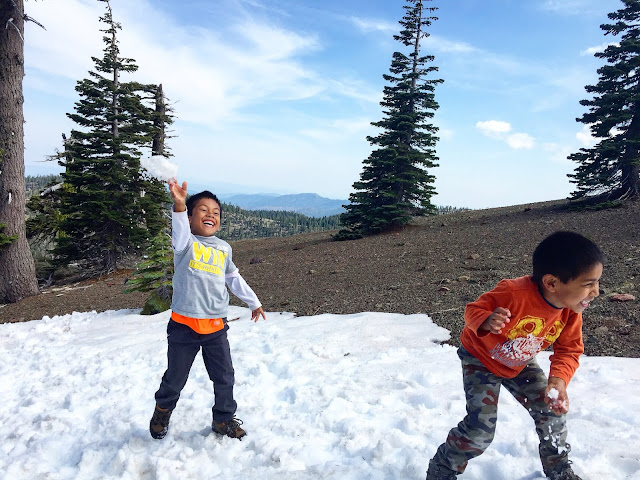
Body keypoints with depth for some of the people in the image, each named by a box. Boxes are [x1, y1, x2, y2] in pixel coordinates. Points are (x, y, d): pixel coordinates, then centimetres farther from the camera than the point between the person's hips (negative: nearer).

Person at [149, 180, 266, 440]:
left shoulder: (224, 248, 7)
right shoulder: (186, 243, -8)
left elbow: (234, 278, 21)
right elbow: (180, 235, -34)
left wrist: (253, 302, 28)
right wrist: (179, 206, -53)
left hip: (216, 326, 4)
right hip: (184, 325, -3)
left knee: (225, 377, 11)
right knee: (175, 378, 14)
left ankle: (224, 419, 34)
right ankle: (163, 411, 45)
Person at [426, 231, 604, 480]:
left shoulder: (571, 311, -15)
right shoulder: (514, 293, -38)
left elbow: (569, 349, -6)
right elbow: (473, 309, -28)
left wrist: (558, 380, -24)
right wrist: (487, 321, -52)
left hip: (520, 364, 7)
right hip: (481, 358, -6)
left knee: (553, 410, 5)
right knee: (481, 430, -13)